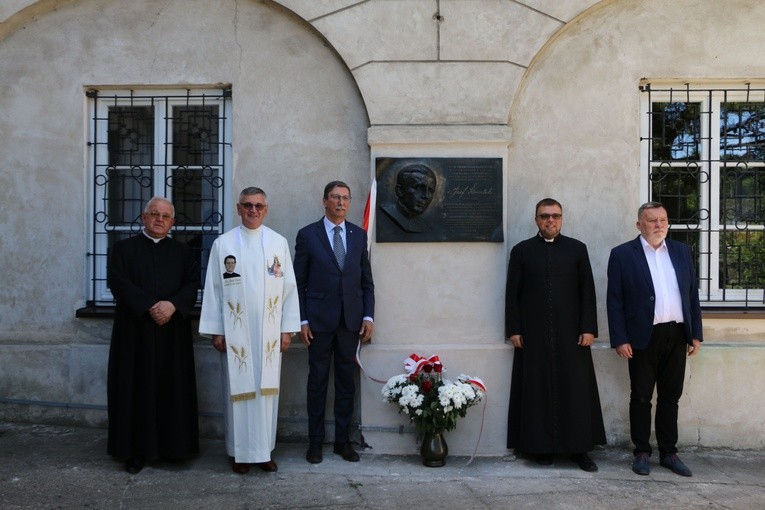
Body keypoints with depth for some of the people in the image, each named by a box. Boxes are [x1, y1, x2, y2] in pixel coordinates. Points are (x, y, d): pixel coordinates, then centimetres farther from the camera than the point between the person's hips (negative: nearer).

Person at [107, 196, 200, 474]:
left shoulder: (183, 252, 12)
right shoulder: (123, 248, 6)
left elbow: (192, 284, 2)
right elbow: (118, 282, -6)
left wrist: (172, 305, -17)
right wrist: (150, 307, -16)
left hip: (174, 333, 2)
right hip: (135, 331, -1)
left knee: (173, 387, 3)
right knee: (137, 388, 1)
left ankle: (173, 445, 13)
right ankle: (136, 450, 8)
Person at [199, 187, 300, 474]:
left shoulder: (279, 243, 4)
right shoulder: (223, 244, 1)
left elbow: (289, 288, 4)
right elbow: (213, 289, 1)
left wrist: (288, 329, 0)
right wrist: (215, 331, -3)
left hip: (268, 332, 1)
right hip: (235, 332, -1)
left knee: (266, 389, 6)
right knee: (238, 390, 4)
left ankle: (264, 450, 16)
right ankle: (240, 452, 15)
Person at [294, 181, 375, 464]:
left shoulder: (359, 235, 8)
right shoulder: (308, 235, 0)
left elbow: (367, 280, 10)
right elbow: (299, 282, 0)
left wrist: (368, 316, 2)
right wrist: (302, 320, -6)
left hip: (351, 321, 3)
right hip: (319, 321, -2)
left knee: (347, 382, 8)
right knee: (317, 381, 6)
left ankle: (343, 440, 18)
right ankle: (315, 441, 17)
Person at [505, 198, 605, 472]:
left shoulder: (577, 249, 8)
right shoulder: (522, 250, 6)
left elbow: (588, 291, 4)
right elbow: (512, 293, 4)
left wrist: (588, 328, -3)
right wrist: (514, 330, -2)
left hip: (571, 333, 1)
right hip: (533, 335, 0)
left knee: (576, 389, 2)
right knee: (538, 390, 2)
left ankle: (579, 448, 11)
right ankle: (541, 446, 12)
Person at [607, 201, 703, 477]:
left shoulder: (682, 251, 11)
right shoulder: (622, 254, -2)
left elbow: (692, 295, 12)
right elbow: (614, 300, -5)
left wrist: (696, 334, 7)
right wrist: (620, 340, -10)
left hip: (677, 335, 4)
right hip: (643, 337, -4)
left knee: (670, 397, 11)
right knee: (641, 397, 5)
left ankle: (669, 452, 22)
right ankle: (642, 452, 16)